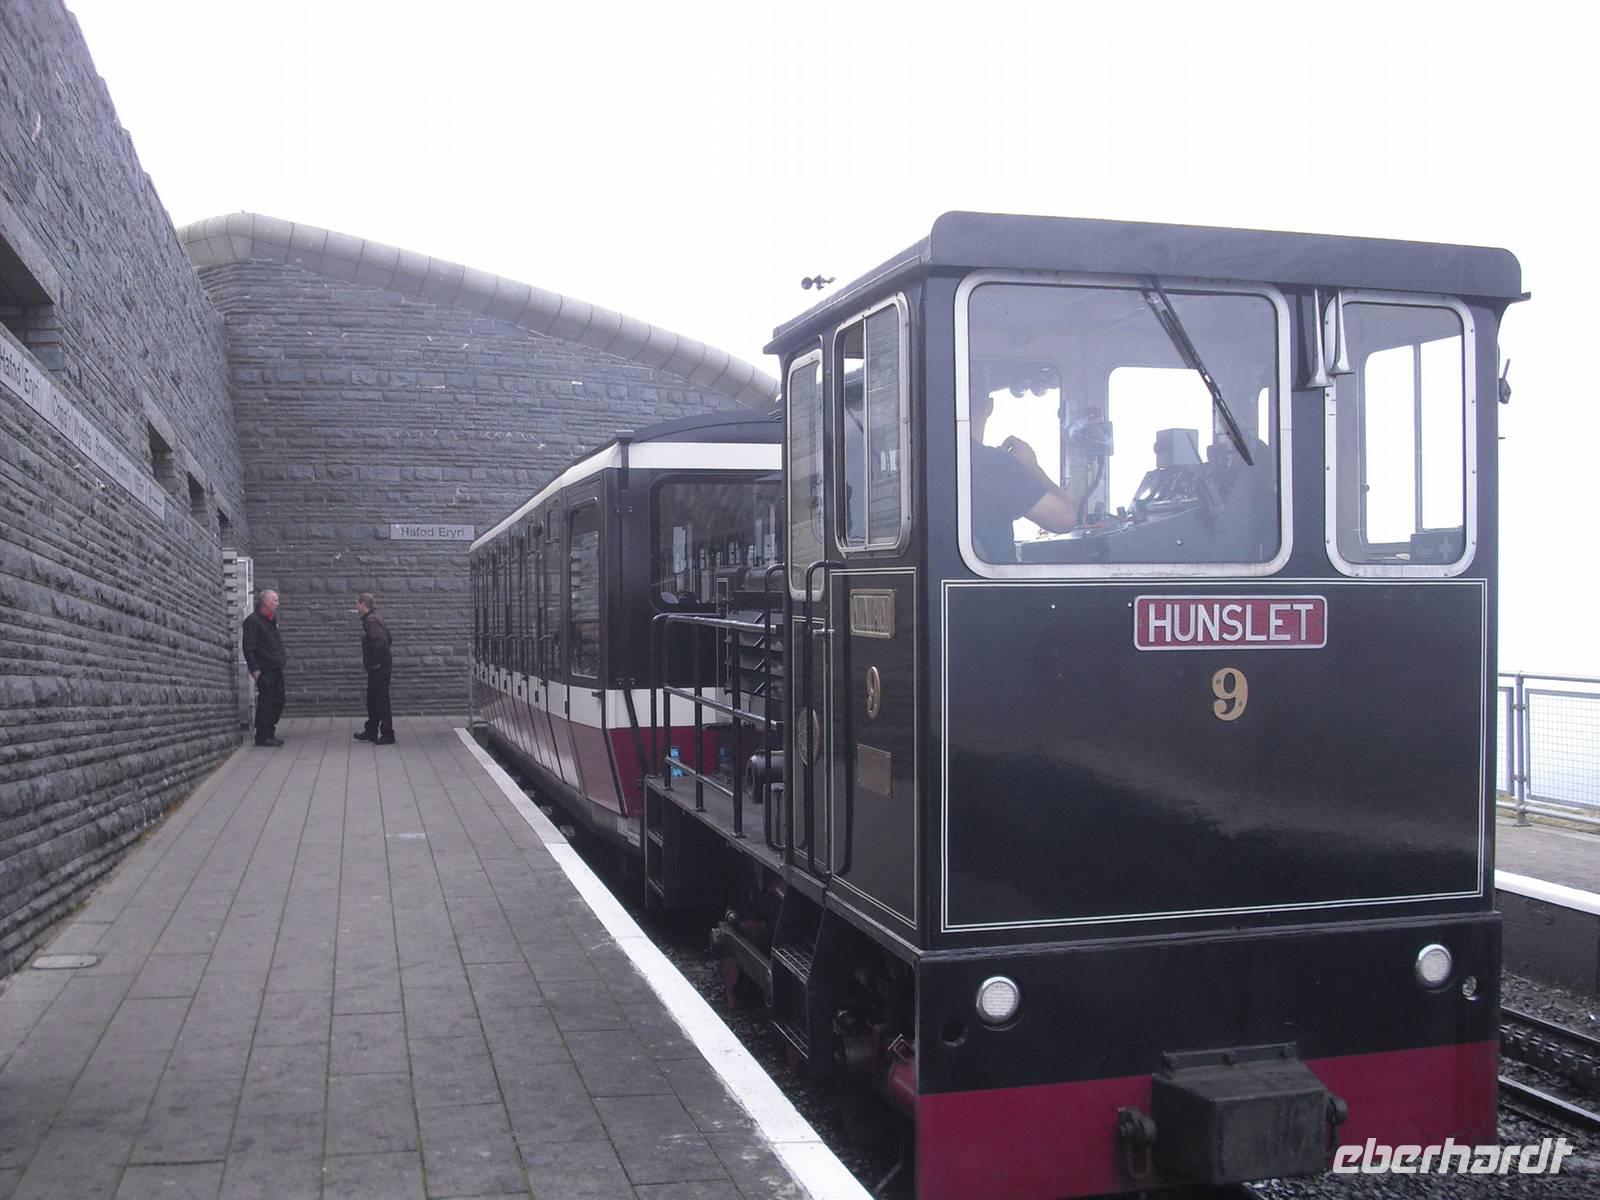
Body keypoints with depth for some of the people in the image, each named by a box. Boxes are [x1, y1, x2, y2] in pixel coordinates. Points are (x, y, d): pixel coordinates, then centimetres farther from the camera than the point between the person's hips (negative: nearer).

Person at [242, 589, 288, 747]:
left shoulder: (272, 620, 18)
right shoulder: (253, 621, -10)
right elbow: (248, 647, -15)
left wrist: (283, 654, 13)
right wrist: (254, 668, -19)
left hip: (276, 668, 9)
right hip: (264, 669, -9)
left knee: (278, 702, 11)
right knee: (265, 702, -6)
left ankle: (269, 733, 20)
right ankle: (262, 737, -1)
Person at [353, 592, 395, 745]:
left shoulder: (370, 621, -17)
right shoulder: (373, 618, 13)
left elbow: (380, 640, -29)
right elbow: (388, 639, 21)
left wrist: (375, 661, -21)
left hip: (379, 667, -10)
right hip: (377, 668, 10)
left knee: (381, 700, -4)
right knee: (372, 699, 17)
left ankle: (387, 735, 1)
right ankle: (371, 732, 26)